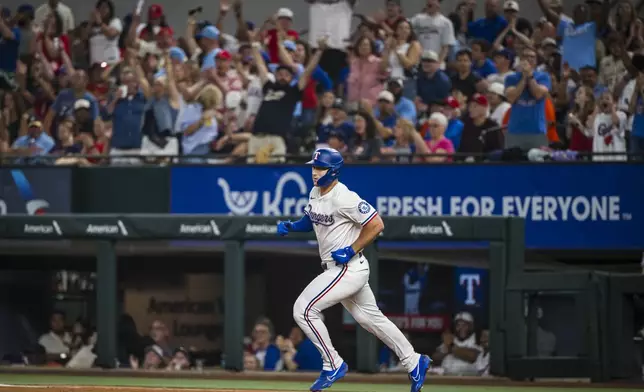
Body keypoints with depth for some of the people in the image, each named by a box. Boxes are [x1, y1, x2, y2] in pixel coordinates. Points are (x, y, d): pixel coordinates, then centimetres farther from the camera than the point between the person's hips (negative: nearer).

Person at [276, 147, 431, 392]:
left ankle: (333, 365, -2)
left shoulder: (344, 198, -20)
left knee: (304, 309, -12)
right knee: (371, 318, 17)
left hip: (348, 269, -10)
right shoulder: (315, 193, 7)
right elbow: (310, 221, 24)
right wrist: (290, 226, 5)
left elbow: (376, 225, -20)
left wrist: (351, 250, -21)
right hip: (337, 269, 10)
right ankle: (413, 363, 25)